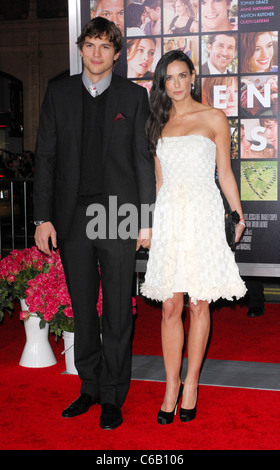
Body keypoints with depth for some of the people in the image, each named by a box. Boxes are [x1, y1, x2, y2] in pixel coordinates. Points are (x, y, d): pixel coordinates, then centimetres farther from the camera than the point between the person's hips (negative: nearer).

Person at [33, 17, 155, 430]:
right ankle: (90, 387, 28)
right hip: (73, 217, 2)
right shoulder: (59, 93, 8)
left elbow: (144, 159, 3)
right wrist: (43, 217, -1)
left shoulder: (134, 96, 4)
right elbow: (46, 157, 5)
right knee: (82, 311, 12)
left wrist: (146, 219, -2)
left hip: (118, 217, -2)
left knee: (118, 312, 4)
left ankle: (113, 397, 18)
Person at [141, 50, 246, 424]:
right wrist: (149, 221, 16)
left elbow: (225, 172, 7)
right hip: (169, 217, 2)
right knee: (171, 307, 0)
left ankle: (191, 384, 14)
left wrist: (238, 214, 0)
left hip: (203, 215, -2)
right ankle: (171, 388, 10)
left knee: (199, 305, 1)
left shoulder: (213, 119, 6)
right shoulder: (158, 123, 14)